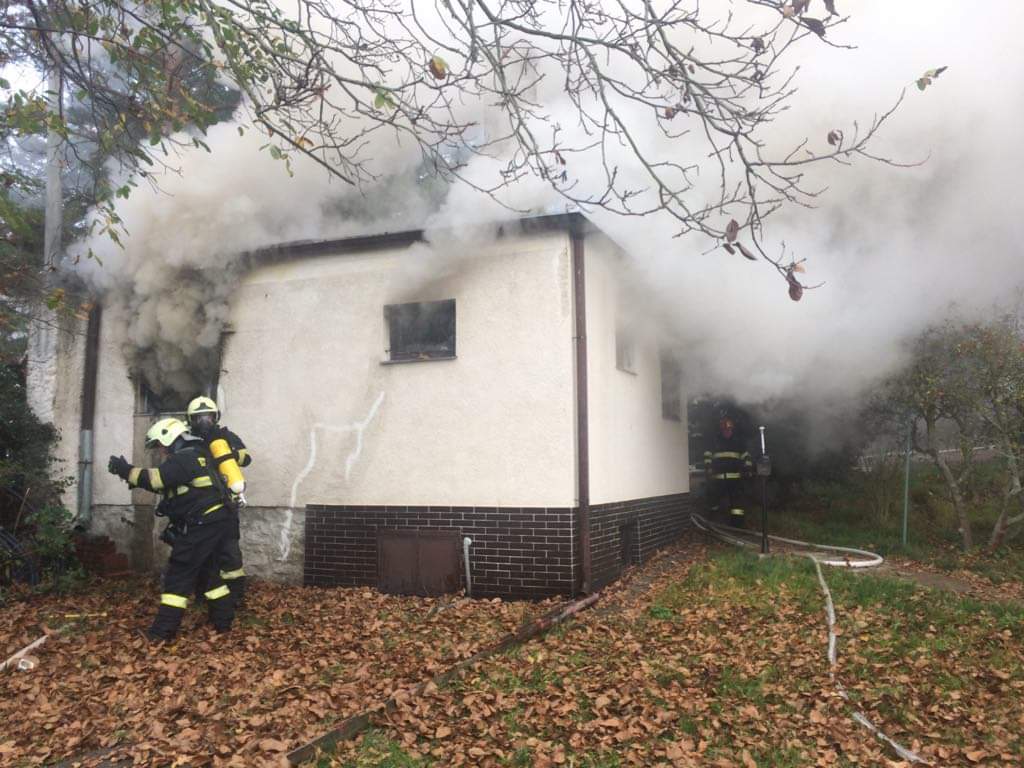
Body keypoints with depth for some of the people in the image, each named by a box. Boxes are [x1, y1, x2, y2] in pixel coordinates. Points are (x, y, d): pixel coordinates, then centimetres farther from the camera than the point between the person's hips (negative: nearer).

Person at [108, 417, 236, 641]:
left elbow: (156, 478, -21)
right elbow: (165, 484, 22)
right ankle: (223, 620, 23)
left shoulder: (184, 458, -12)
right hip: (213, 523, 10)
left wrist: (126, 471, -10)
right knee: (208, 570, 19)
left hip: (201, 526, -10)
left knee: (179, 574, -4)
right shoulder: (194, 455, 19)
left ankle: (164, 629, -1)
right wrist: (134, 475, 12)